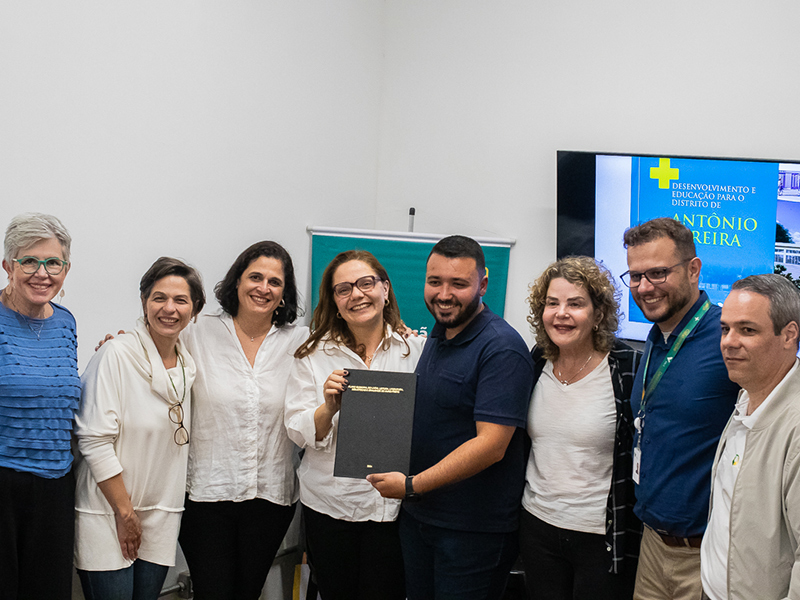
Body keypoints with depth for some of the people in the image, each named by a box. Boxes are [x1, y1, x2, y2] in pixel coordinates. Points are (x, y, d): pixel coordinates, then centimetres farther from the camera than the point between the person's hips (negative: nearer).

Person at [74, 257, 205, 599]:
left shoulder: (187, 365, 8)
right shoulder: (116, 356, -13)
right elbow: (95, 440, -16)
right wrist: (125, 511, -13)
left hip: (161, 521, 6)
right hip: (107, 516, -6)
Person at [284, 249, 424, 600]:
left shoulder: (416, 351, 1)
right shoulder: (315, 355, 2)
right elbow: (299, 433, -2)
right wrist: (329, 408, -21)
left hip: (392, 505, -1)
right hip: (329, 503, 1)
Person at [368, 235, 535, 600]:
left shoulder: (502, 348, -18)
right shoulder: (437, 337, 11)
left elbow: (490, 445, -24)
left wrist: (413, 485, -22)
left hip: (474, 529, -8)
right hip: (417, 515, 8)